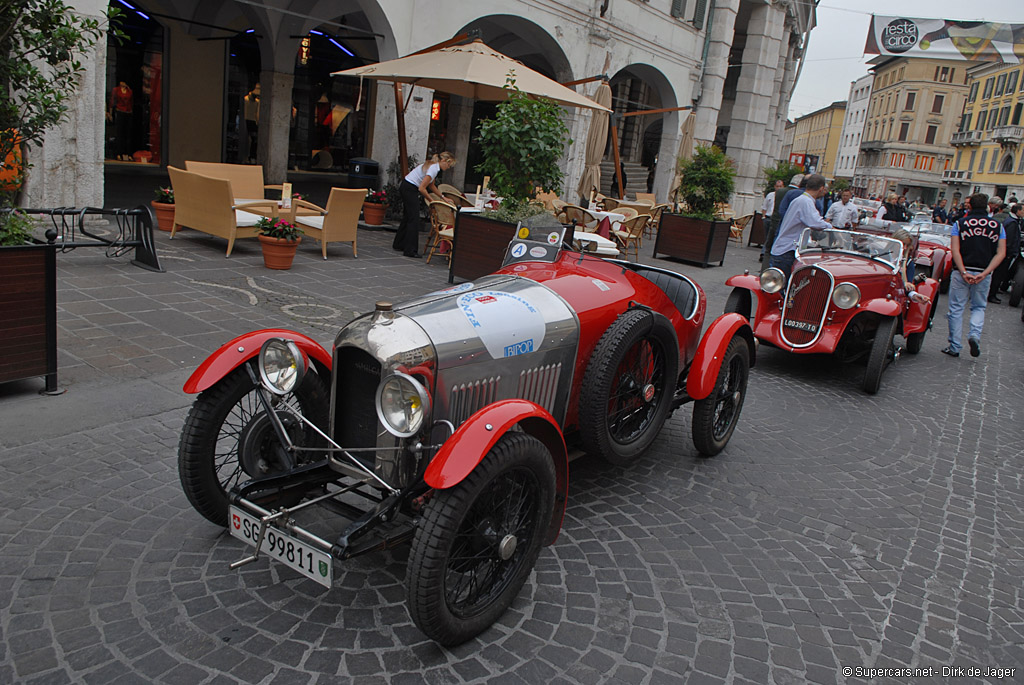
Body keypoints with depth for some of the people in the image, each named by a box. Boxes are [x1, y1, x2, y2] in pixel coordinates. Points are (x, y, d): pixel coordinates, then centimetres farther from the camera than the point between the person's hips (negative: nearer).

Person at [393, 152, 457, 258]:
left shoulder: (433, 166, 9)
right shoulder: (433, 169, -21)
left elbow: (431, 185, 21)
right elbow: (422, 188, -23)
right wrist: (432, 201, -12)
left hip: (406, 188, 10)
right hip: (409, 189, -10)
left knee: (407, 217, 19)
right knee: (414, 219, -10)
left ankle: (399, 244, 32)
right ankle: (410, 250, -10)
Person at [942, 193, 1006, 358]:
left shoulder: (959, 224, 0)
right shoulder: (997, 226, 6)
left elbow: (955, 250, -10)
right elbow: (1001, 253, -3)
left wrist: (964, 272, -13)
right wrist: (985, 273, -10)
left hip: (961, 272, -2)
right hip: (984, 273, 2)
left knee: (956, 309, 7)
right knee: (979, 307, 19)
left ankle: (954, 347, 10)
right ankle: (975, 335, -6)